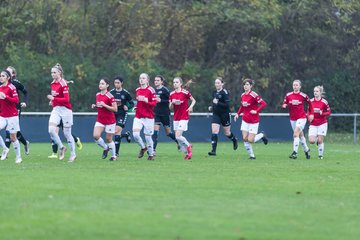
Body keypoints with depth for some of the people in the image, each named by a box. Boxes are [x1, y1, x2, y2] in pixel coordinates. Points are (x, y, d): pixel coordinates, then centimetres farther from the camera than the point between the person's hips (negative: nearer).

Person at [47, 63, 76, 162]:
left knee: (67, 133, -1)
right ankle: (61, 148, 4)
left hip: (65, 109, -7)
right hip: (56, 109, 7)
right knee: (51, 130, -13)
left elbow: (66, 100, -19)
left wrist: (54, 98, -22)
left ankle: (73, 154, 13)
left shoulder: (63, 84, -14)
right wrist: (52, 100, 7)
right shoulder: (53, 83, 9)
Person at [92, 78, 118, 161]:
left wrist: (104, 105, -25)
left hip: (110, 120, -6)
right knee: (96, 136, -14)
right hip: (100, 120, 6)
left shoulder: (110, 96, -15)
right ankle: (106, 148, 13)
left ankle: (114, 156, 21)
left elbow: (115, 109, -18)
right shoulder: (97, 95, 7)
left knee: (109, 139, 2)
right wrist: (95, 106, 1)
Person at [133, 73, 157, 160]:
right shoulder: (138, 90, 11)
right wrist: (136, 107, 9)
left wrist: (146, 101, -24)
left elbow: (154, 103, -10)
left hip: (148, 116, -4)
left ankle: (151, 154, 18)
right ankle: (143, 147, 14)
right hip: (138, 116, 4)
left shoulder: (151, 90, -7)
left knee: (148, 136, 0)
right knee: (135, 134, -13)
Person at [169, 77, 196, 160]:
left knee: (178, 136, -15)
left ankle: (188, 146, 11)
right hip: (176, 117, 6)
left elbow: (193, 100, 4)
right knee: (177, 137, 3)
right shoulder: (172, 94, 7)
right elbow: (170, 107, 10)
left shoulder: (185, 92, -7)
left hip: (184, 117, -6)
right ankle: (187, 153, 16)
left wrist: (190, 107, -14)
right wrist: (172, 103, -11)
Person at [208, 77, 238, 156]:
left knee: (227, 133, 11)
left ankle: (234, 140, 44)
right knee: (214, 132, -10)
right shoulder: (214, 92, 7)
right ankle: (213, 150, -13)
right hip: (216, 114, 5)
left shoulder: (225, 92, -14)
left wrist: (217, 103, -29)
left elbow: (227, 105, -20)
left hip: (225, 115, -5)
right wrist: (212, 107, 4)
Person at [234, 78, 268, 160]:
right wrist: (238, 113, 8)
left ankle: (262, 135, 21)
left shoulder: (253, 95, -17)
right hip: (245, 120, 6)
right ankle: (251, 155, 11)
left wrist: (256, 111, -23)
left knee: (250, 140, -9)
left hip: (254, 121, -6)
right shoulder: (243, 95, 6)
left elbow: (263, 104, -19)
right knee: (245, 139, -2)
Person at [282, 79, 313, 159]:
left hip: (301, 117, -4)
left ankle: (295, 152, -20)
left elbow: (309, 103, 8)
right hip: (292, 119, 4)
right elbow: (284, 105, 6)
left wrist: (310, 113, 8)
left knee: (296, 134, -19)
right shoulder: (288, 95, 0)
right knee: (300, 135, 14)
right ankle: (306, 150, 34)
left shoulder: (303, 96, -7)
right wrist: (284, 105, -17)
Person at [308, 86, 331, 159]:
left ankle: (321, 155, 11)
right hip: (313, 124, 3)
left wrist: (322, 113, -19)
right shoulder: (311, 101, 3)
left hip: (322, 124, -3)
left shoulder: (324, 102, -7)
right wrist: (309, 116, -2)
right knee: (311, 141, -10)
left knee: (320, 140, -7)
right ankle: (317, 140, 25)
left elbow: (329, 112, -1)